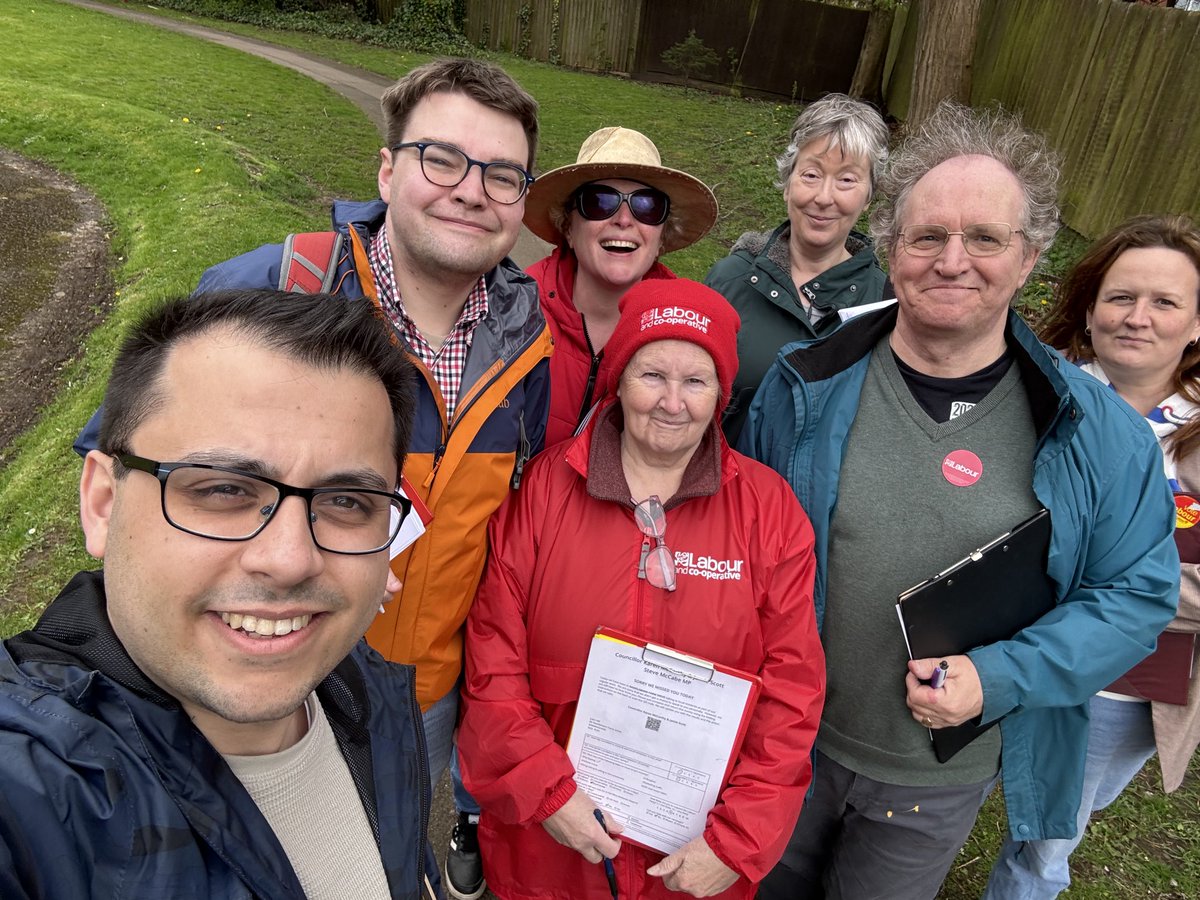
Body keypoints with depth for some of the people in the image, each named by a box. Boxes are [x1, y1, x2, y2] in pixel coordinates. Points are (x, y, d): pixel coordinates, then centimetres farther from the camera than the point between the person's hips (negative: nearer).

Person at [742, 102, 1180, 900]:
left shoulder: (1095, 430, -12)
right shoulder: (808, 385, -12)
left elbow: (1139, 592, -6)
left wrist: (998, 677, -20)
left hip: (942, 782, 0)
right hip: (786, 744, 1)